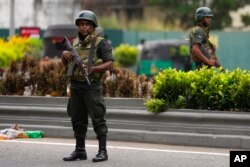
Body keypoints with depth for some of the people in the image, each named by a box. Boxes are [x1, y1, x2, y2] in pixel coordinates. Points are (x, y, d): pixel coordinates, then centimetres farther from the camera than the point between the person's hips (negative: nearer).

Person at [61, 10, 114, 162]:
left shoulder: (101, 43, -4)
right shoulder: (75, 42, 13)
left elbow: (110, 63, -11)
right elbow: (65, 63, 21)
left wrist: (94, 68, -25)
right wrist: (65, 54, -1)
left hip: (92, 86, -6)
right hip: (75, 86, 6)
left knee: (98, 119, -6)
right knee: (78, 120, 9)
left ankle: (103, 151, -4)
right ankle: (80, 151, 16)